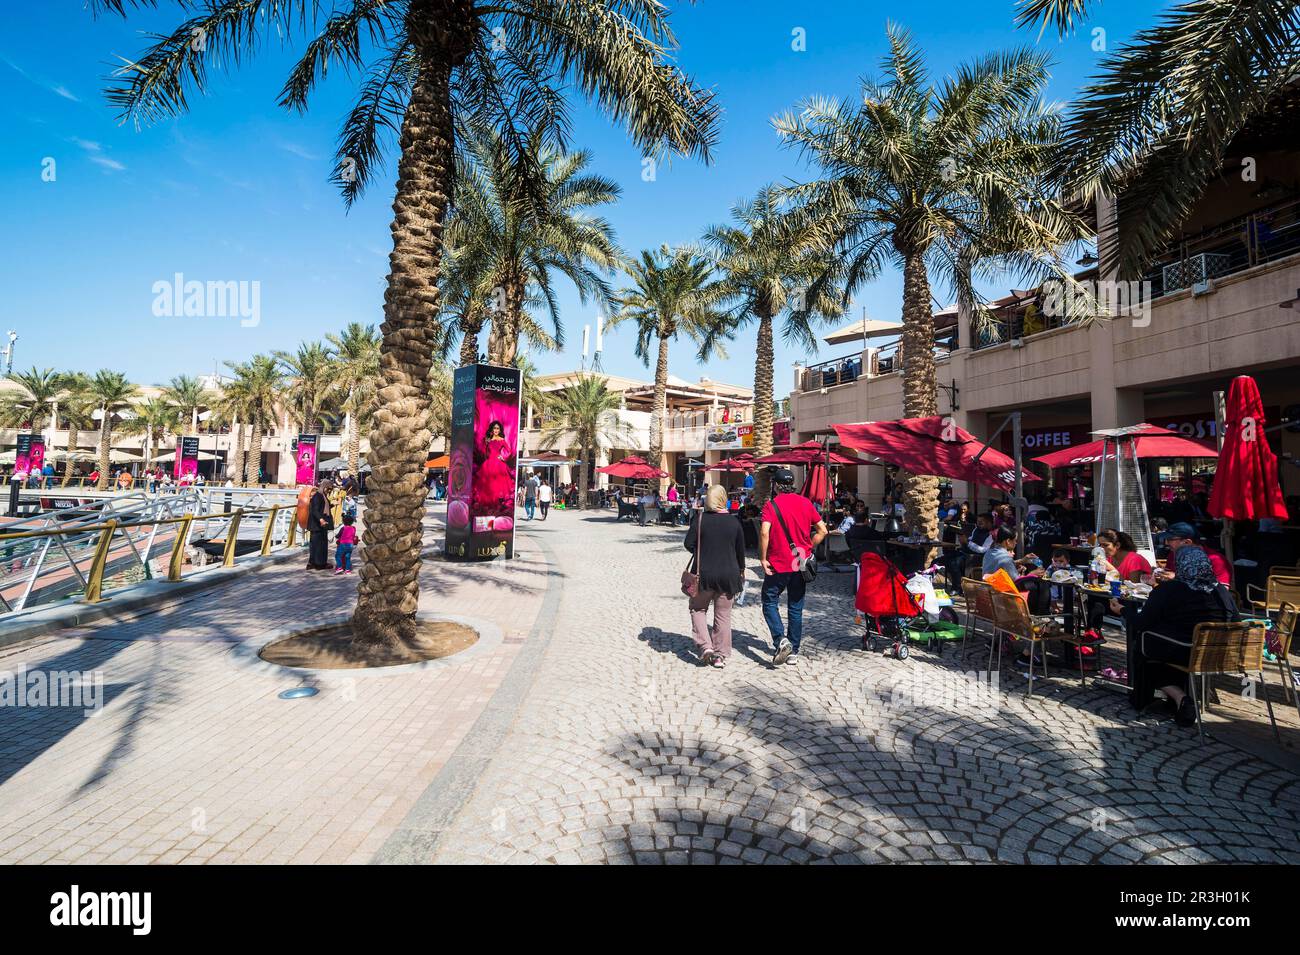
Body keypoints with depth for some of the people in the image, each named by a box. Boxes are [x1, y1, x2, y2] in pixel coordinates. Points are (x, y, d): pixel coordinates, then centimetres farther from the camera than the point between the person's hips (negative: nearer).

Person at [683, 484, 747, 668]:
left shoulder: (699, 519, -8)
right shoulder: (734, 523, -1)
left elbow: (689, 544, -9)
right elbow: (740, 551, 5)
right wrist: (741, 571, 21)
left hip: (704, 574, -2)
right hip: (729, 575, 2)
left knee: (698, 609, 17)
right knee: (723, 615, 12)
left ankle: (705, 646, 3)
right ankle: (721, 655, 16)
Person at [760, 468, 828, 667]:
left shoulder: (771, 505, -9)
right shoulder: (806, 503, 4)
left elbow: (764, 533, -22)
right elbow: (822, 530, 4)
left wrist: (763, 558, -12)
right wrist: (807, 549, 11)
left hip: (778, 564, -4)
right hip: (801, 565, 4)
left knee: (770, 603, 11)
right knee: (796, 608, 13)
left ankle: (781, 641, -8)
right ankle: (793, 652, 18)